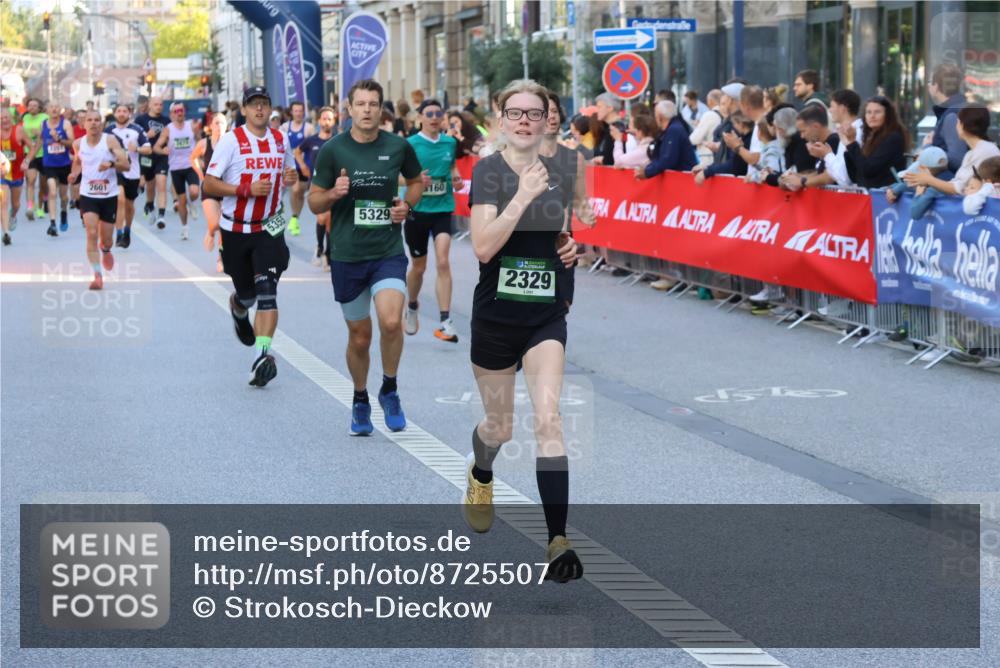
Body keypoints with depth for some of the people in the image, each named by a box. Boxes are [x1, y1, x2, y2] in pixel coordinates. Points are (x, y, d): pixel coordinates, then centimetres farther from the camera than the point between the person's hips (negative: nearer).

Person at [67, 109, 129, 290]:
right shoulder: (78, 144, 0)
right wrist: (74, 173, 2)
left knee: (106, 239, 9)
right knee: (92, 234, -16)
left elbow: (126, 165, -12)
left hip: (109, 195, -1)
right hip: (87, 195, 1)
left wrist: (111, 163, -31)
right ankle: (97, 275, -14)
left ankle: (105, 250, 48)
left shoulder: (110, 140, -8)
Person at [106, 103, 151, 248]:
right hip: (115, 170, -1)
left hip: (132, 172, 1)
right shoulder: (109, 131, 2)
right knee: (120, 198, -21)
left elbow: (149, 149, -1)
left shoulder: (137, 130, -1)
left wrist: (137, 149, -18)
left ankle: (127, 231, 38)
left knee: (129, 204, 14)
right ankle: (119, 234, -21)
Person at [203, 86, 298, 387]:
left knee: (267, 291, -17)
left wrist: (291, 176, 0)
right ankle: (238, 308, 50)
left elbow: (290, 170, 24)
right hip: (235, 229, -1)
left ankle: (263, 354, -24)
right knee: (246, 293, 12)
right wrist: (247, 189, -22)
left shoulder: (280, 139, 6)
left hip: (269, 228, 1)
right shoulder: (231, 140, -8)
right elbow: (209, 183, -10)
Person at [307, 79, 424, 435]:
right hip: (346, 255, 0)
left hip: (389, 252, 0)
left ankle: (389, 390, 2)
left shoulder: (398, 147, 0)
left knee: (391, 321, -22)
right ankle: (360, 400, 33)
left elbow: (416, 182, 18)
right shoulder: (332, 150, -3)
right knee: (359, 337, 8)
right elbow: (314, 202, 3)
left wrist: (407, 204, -2)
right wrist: (334, 194, -18)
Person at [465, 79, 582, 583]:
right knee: (500, 426, 13)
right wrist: (522, 196, -28)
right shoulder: (488, 170, -9)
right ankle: (479, 474, 51)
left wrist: (572, 247, 1)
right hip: (496, 314, -2)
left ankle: (558, 540, -17)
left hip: (546, 314, 2)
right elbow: (483, 246, -21)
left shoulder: (557, 174, 4)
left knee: (548, 419, -14)